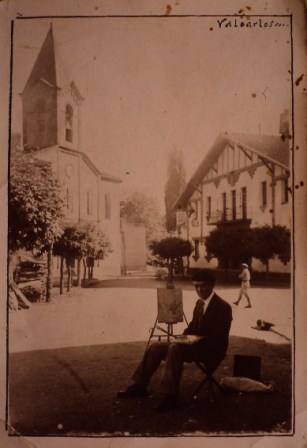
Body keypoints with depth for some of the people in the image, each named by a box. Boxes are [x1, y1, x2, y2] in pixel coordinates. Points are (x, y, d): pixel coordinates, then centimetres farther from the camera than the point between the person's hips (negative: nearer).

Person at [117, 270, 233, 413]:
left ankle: (171, 397, -30)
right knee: (156, 346, -5)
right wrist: (183, 337, 0)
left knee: (175, 348, -34)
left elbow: (219, 337, -19)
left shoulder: (223, 307, -15)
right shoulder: (199, 303, 11)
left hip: (211, 349, -9)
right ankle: (140, 386, 4)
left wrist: (196, 340, -25)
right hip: (196, 343, 9)